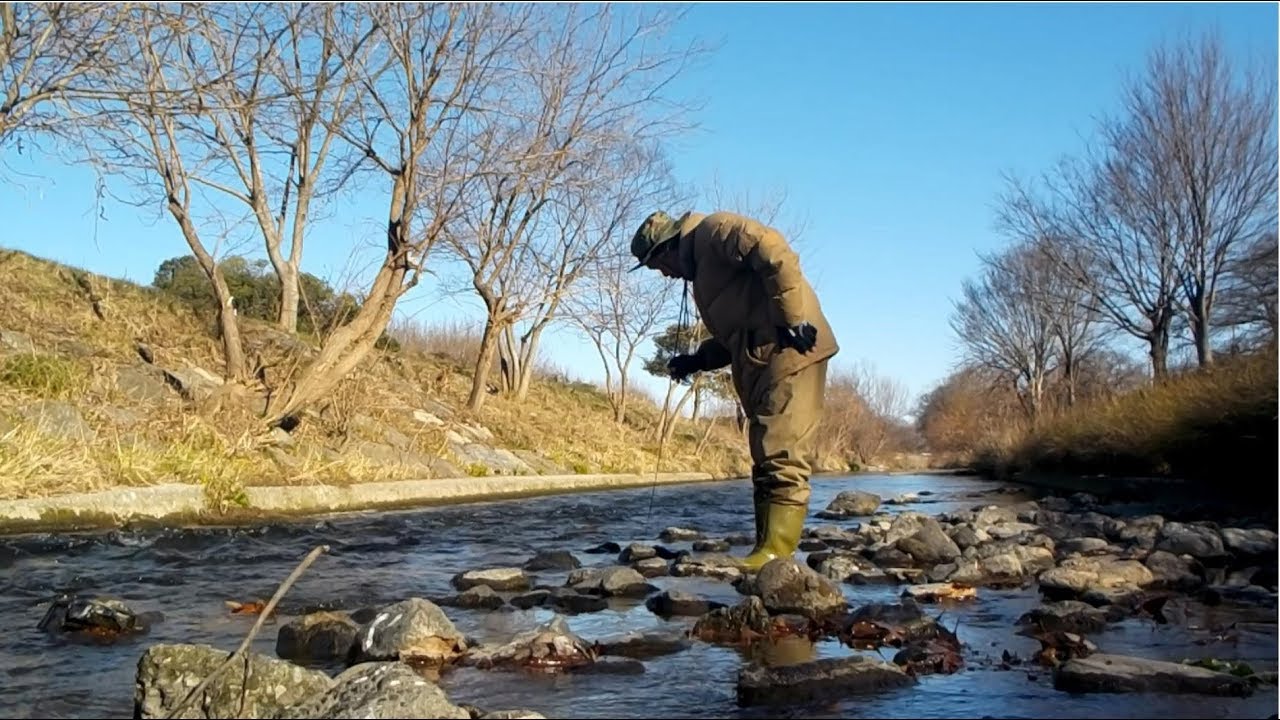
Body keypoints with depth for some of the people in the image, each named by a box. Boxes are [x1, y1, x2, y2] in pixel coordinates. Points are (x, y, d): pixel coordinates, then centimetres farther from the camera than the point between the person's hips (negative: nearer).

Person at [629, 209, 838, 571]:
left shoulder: (712, 230, -1)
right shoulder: (703, 272, 29)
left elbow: (773, 250, -18)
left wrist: (793, 320, -21)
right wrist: (697, 360, 17)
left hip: (789, 351, -11)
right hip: (760, 362, 11)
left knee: (781, 453, -15)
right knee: (767, 457, 7)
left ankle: (777, 552, -17)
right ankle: (766, 548, 8)